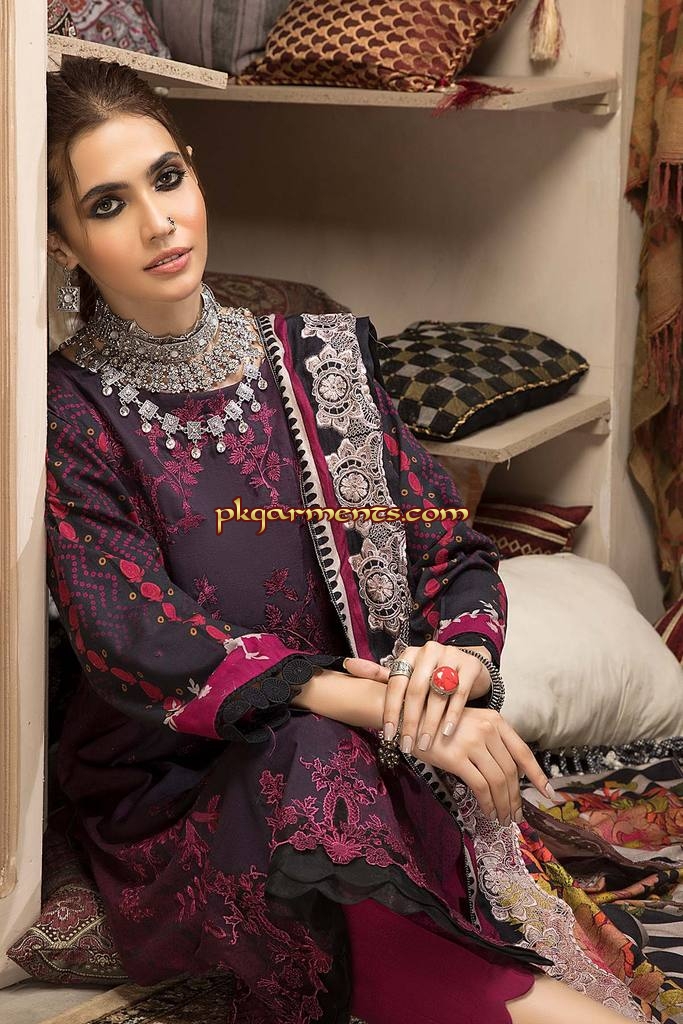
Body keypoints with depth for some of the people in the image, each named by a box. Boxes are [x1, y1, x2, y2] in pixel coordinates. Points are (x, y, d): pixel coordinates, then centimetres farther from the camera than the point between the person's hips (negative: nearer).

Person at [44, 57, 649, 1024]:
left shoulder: (316, 360, 6)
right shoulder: (68, 412, -7)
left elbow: (456, 553, 6)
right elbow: (139, 650, -18)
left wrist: (458, 656, -19)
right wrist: (385, 709, -28)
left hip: (381, 758, 3)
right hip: (173, 791, -3)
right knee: (311, 766, -34)